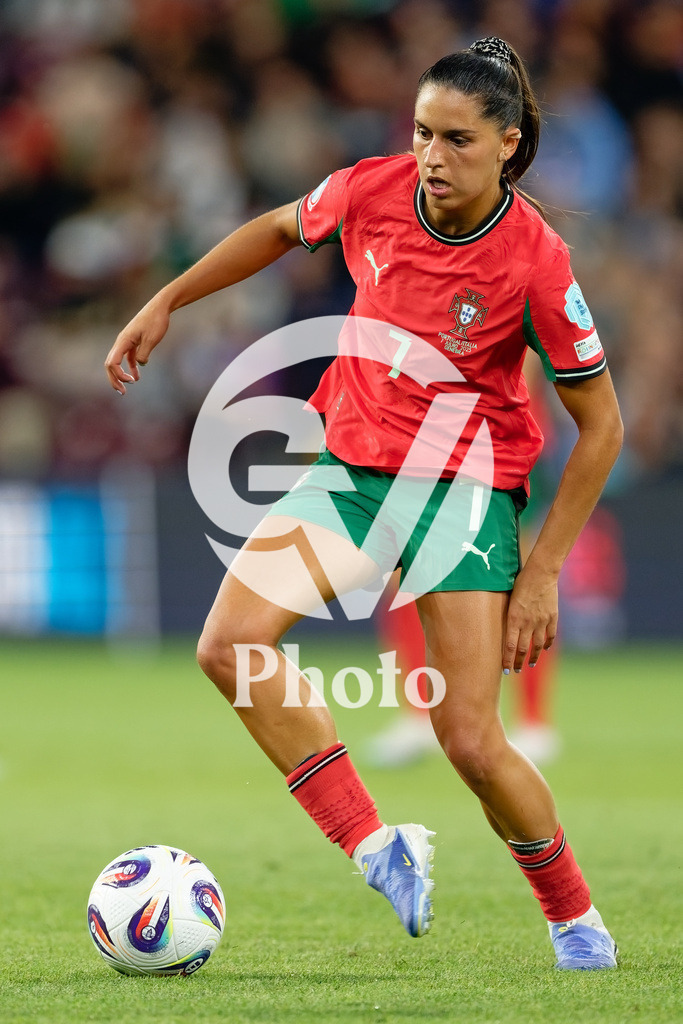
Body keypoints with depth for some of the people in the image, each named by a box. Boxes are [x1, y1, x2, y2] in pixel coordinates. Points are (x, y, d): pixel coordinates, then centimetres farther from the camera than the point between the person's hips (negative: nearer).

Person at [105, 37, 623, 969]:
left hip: (465, 484, -5)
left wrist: (542, 572, -12)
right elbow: (281, 229, 16)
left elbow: (600, 426, -10)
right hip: (351, 465, 5)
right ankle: (377, 851, -8)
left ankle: (575, 917, 14)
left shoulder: (535, 262, -18)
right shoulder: (373, 190, -8)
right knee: (230, 644, -18)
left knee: (472, 745, -12)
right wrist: (166, 303, 15)